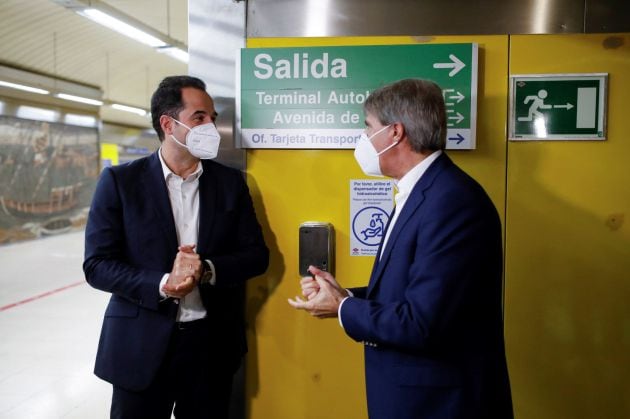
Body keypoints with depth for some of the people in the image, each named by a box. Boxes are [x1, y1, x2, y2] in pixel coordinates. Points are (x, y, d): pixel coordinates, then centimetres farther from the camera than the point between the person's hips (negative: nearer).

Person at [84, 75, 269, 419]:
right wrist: (162, 285, -22)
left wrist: (207, 270, -17)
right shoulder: (120, 181, -4)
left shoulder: (230, 182, 3)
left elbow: (256, 255, 1)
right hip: (141, 344, -2)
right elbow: (97, 265, -7)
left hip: (212, 343, 2)